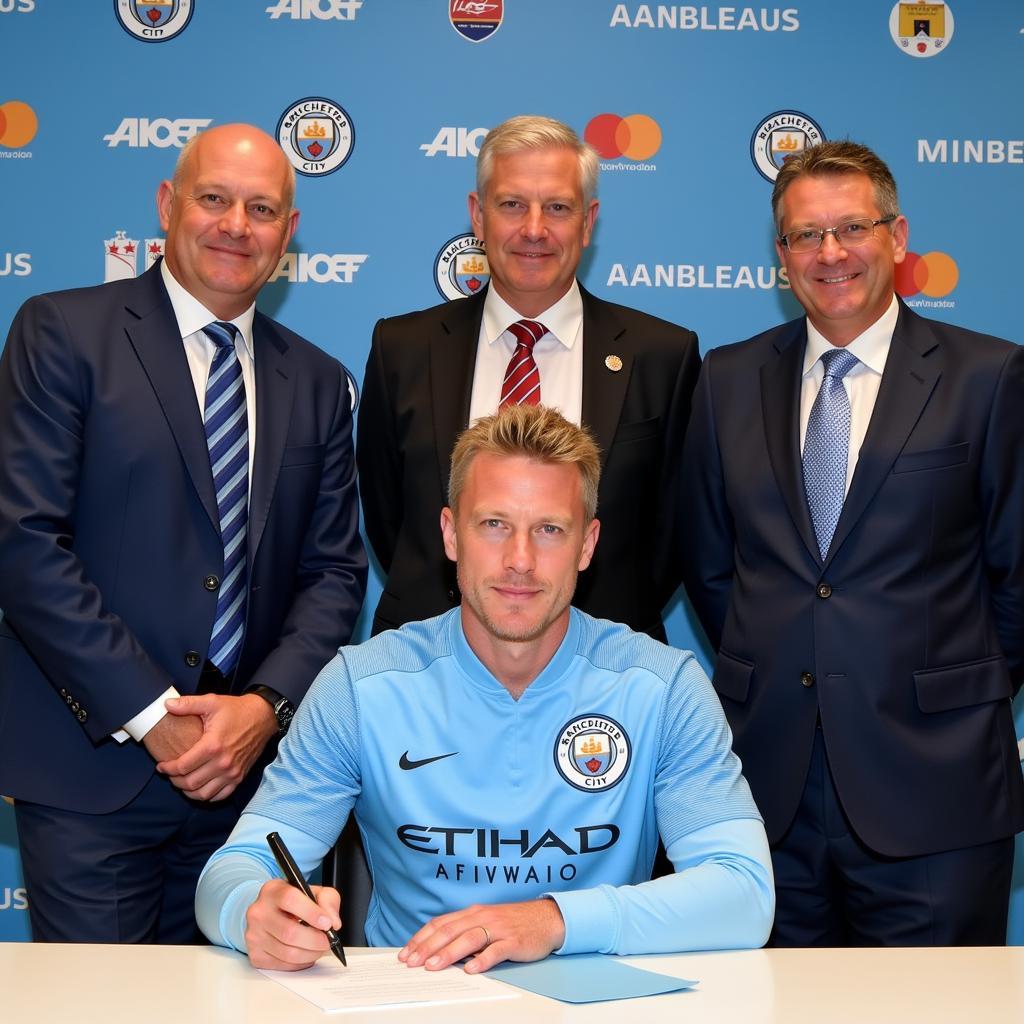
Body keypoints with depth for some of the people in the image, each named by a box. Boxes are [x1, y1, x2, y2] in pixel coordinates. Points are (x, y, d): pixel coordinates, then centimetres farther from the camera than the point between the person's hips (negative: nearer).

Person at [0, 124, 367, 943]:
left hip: (247, 770, 4)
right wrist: (153, 716, -13)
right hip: (89, 771, -4)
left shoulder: (317, 383, 12)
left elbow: (334, 571, 9)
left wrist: (266, 706, -8)